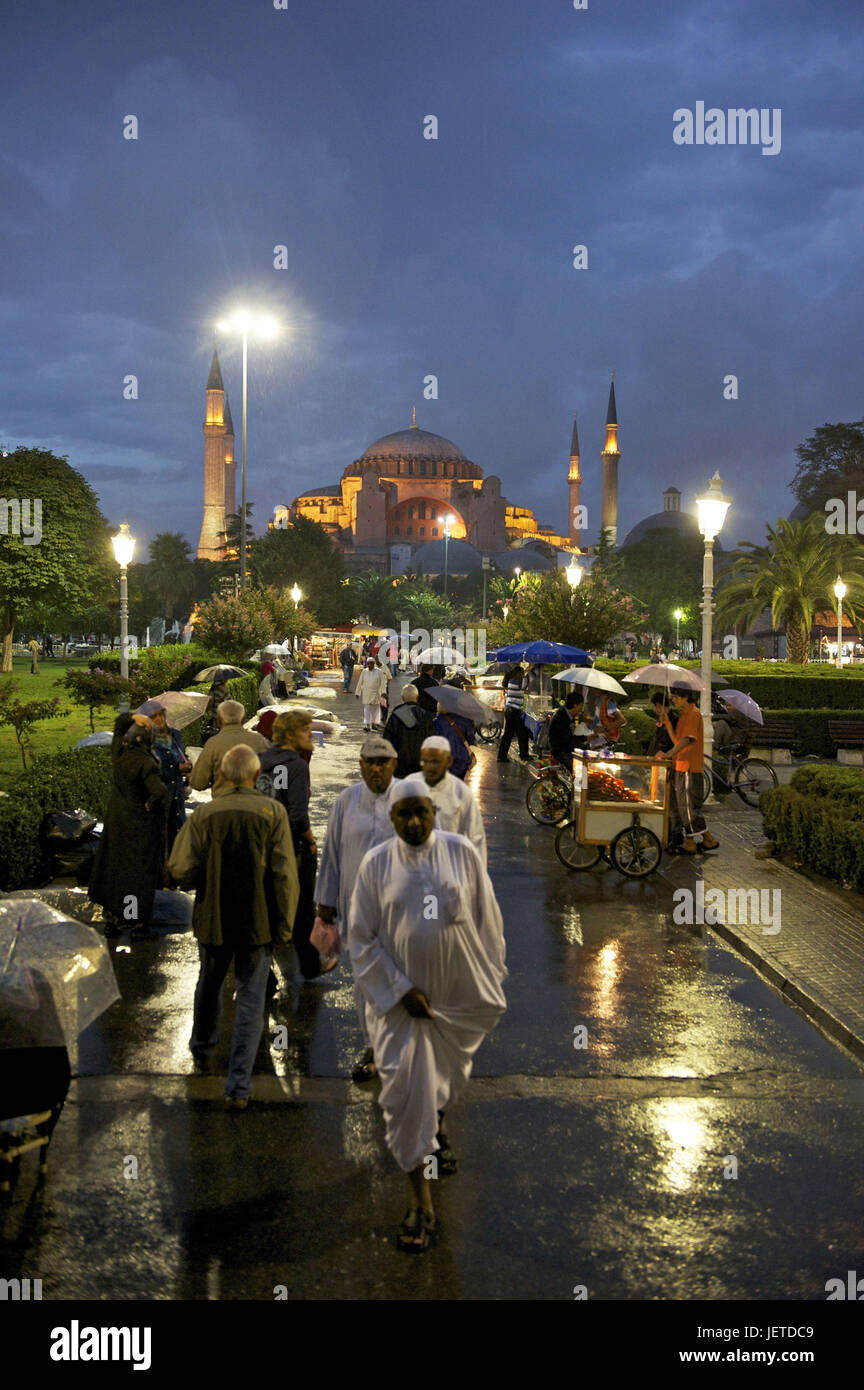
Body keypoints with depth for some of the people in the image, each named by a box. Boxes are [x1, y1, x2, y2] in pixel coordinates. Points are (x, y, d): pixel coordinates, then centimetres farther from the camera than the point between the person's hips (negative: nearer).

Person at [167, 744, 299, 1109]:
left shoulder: (203, 814, -9)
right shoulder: (272, 812, -10)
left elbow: (181, 871, -11)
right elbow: (284, 874, -11)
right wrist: (284, 924, -2)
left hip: (213, 921, 2)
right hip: (258, 922, -1)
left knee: (209, 985, 24)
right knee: (250, 999, 7)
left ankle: (202, 1051, 47)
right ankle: (238, 1086, 4)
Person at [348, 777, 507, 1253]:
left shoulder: (462, 852, -6)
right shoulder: (375, 864, -7)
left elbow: (488, 922, 2)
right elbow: (362, 939, -5)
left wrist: (492, 977, 3)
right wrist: (401, 990, -12)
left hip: (460, 994, 1)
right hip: (399, 997, -1)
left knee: (444, 1074, 22)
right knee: (407, 1092, -3)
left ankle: (437, 1124, 55)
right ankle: (421, 1201, 7)